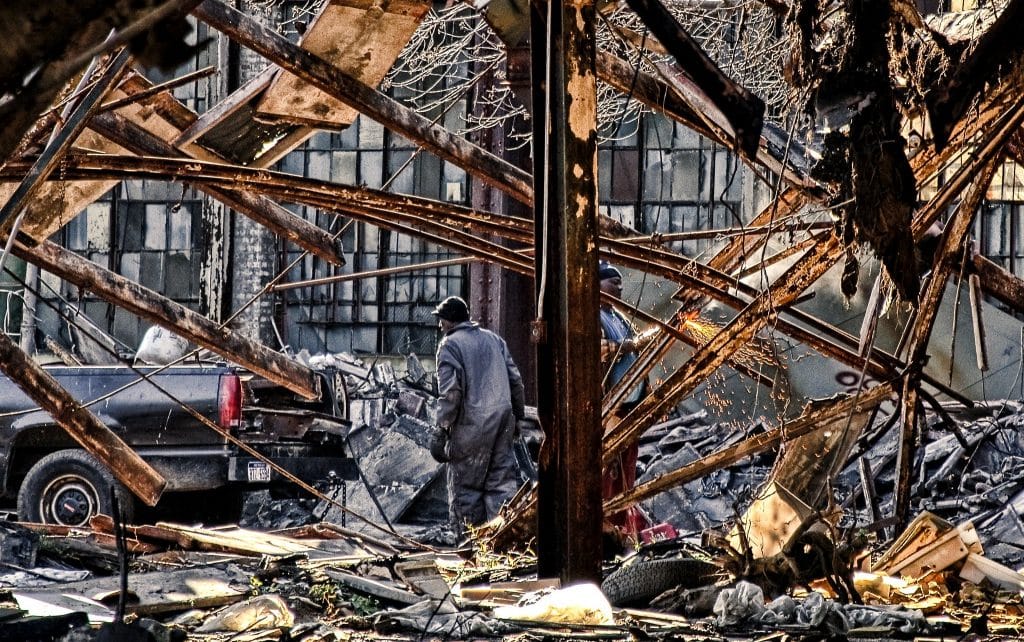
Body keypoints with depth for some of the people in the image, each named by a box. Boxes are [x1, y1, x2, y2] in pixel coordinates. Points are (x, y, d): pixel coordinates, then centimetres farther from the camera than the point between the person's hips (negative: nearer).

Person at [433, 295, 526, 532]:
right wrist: (517, 415, 21)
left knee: (465, 485, 4)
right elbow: (516, 380, 14)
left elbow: (450, 391, -13)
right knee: (502, 480, 6)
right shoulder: (493, 339, 15)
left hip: (471, 424, -5)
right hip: (503, 418, 6)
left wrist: (442, 426, -8)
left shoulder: (450, 344, -4)